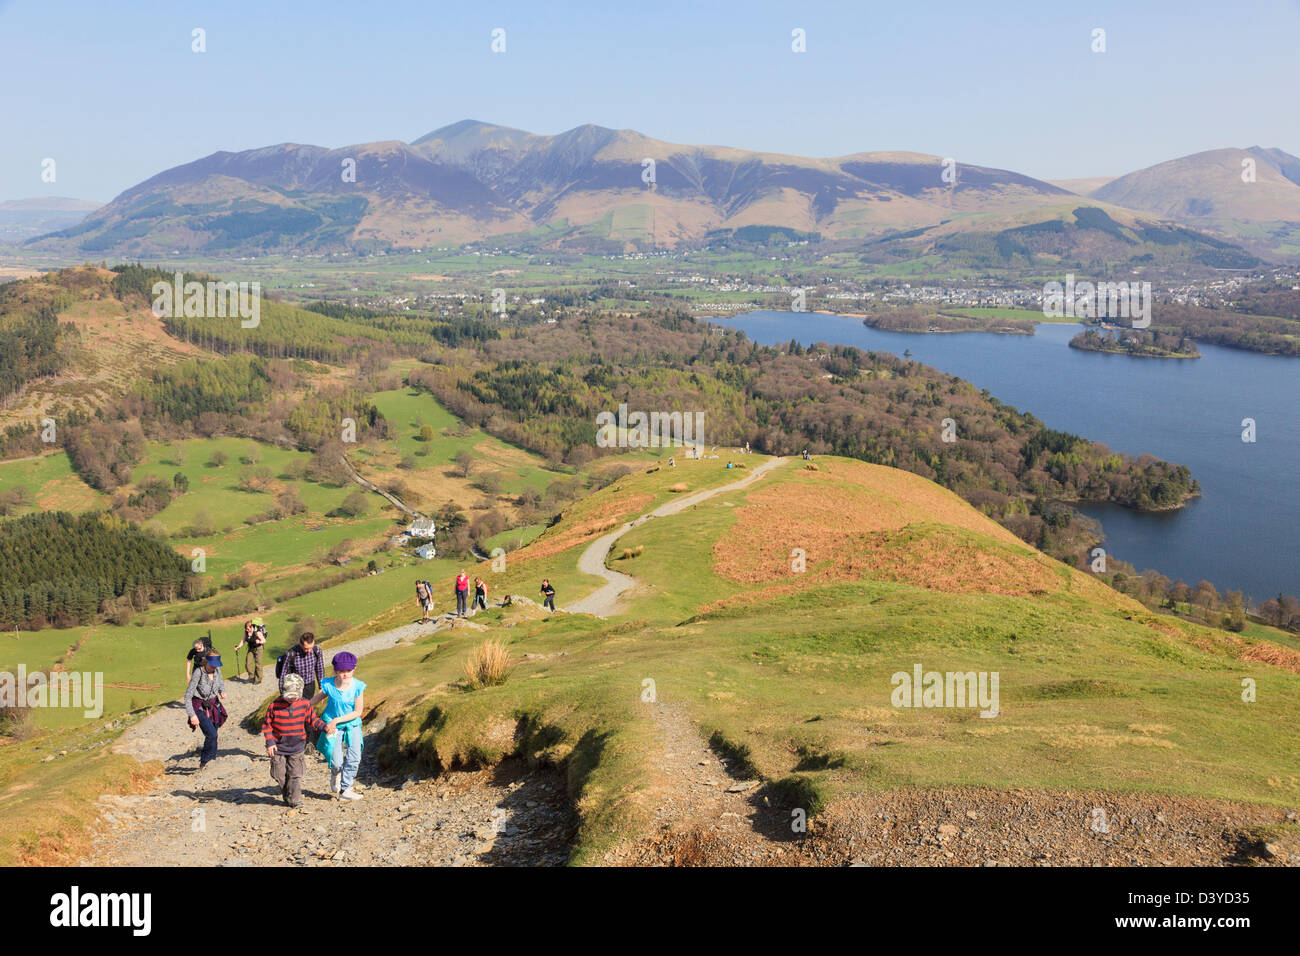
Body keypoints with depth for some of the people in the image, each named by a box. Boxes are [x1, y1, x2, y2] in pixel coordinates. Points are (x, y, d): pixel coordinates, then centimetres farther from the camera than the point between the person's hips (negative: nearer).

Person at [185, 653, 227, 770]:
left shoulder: (217, 670, -3)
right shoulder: (198, 673, -20)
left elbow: (221, 683, 18)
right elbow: (188, 696, -19)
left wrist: (222, 692, -6)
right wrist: (192, 715, -25)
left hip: (214, 706, 6)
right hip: (200, 708, -6)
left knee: (212, 736, 7)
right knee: (211, 734, -21)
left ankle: (204, 764, 24)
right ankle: (205, 762, -5)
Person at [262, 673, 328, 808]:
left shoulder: (304, 705, -7)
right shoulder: (275, 705, -12)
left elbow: (312, 720, 3)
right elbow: (267, 724, -2)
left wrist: (324, 726, -14)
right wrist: (269, 743, -8)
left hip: (297, 747, 0)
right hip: (279, 747, 0)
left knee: (295, 774, -1)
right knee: (279, 774, 8)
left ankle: (295, 799, 8)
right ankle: (286, 797, 27)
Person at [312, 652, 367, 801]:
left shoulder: (357, 686, -16)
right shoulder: (328, 685, -15)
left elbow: (358, 711, -13)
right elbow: (315, 700, 5)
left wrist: (337, 720, -19)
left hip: (351, 724, 1)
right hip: (332, 725, -1)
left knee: (354, 758, -11)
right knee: (336, 762, -9)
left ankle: (345, 789, 7)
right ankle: (335, 774, 29)